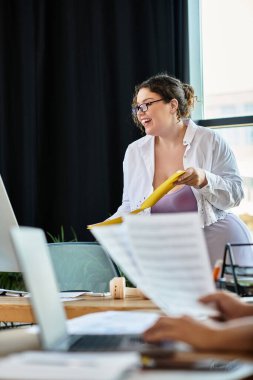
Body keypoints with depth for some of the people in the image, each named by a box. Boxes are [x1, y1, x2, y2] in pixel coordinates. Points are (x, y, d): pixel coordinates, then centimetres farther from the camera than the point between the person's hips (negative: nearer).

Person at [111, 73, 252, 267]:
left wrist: (205, 180, -22)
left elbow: (235, 195, -4)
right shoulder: (134, 151, 9)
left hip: (216, 238, -4)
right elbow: (130, 206, 14)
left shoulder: (210, 141, -2)